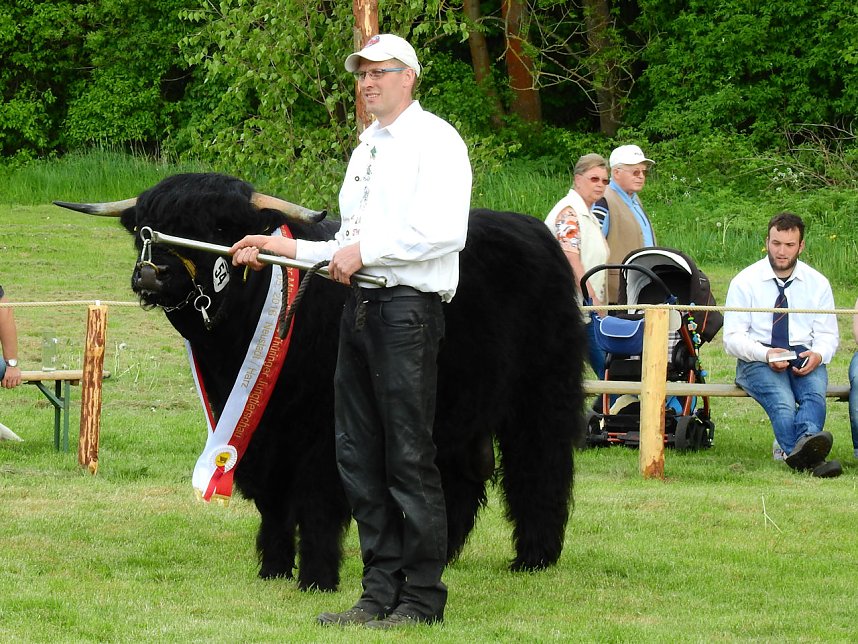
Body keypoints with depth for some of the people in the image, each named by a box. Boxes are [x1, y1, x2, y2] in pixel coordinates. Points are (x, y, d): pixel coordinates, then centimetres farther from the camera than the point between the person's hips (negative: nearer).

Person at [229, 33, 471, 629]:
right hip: (360, 308, 9)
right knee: (359, 458, 8)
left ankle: (422, 598, -2)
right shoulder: (366, 148, 22)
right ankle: (381, 594, 13)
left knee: (410, 459, -7)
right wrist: (286, 247, 15)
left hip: (408, 308, -9)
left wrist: (365, 251, -14)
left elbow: (444, 231, -18)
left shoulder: (435, 140, -5)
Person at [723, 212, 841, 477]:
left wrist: (818, 355, -13)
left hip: (804, 358, 3)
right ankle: (809, 458, -62)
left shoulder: (817, 283, 11)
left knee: (815, 391, -34)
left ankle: (806, 442, -64)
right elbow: (732, 338, -1)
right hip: (757, 361, -3)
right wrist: (765, 355, -21)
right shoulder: (745, 282, 3)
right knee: (781, 400, -35)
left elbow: (828, 334, 12)